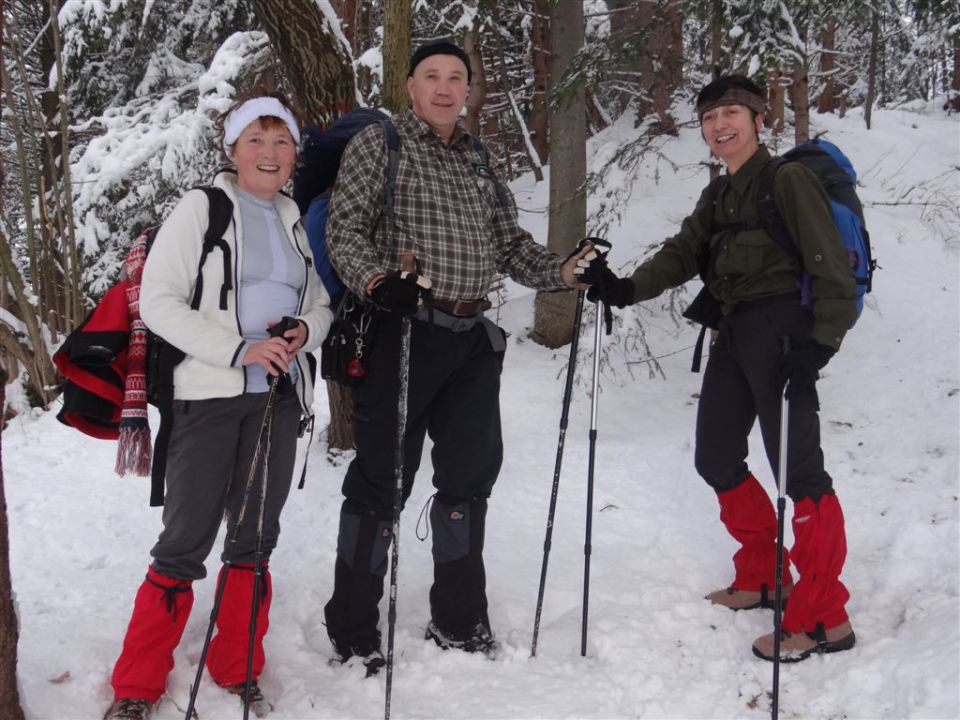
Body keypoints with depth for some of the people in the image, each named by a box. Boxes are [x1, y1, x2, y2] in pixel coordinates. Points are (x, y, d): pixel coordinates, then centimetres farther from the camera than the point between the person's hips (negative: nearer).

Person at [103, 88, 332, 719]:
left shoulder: (297, 219, 13)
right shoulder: (203, 209, -3)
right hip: (209, 395, -5)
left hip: (279, 395, 5)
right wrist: (239, 349, -18)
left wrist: (305, 330, -6)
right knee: (186, 542, -6)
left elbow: (322, 305, 18)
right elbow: (158, 300, -10)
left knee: (256, 538, 9)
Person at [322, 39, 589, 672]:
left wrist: (564, 270, 3)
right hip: (403, 333, -6)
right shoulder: (377, 145, 1)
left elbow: (510, 242, 20)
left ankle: (458, 619, 27)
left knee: (471, 474, 12)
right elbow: (345, 230, -7)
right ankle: (354, 632, 10)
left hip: (473, 340, 6)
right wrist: (375, 280, -25)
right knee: (381, 478, -2)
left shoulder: (479, 162, 18)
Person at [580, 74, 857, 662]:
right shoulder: (719, 195, 18)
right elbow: (681, 255, 9)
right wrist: (624, 289, -7)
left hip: (782, 332, -9)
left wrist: (820, 345, -20)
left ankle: (825, 617, -2)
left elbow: (832, 268, -13)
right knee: (717, 460, 13)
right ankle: (764, 578, 30)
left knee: (797, 469, -9)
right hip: (734, 332, 9)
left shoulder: (788, 180, -8)